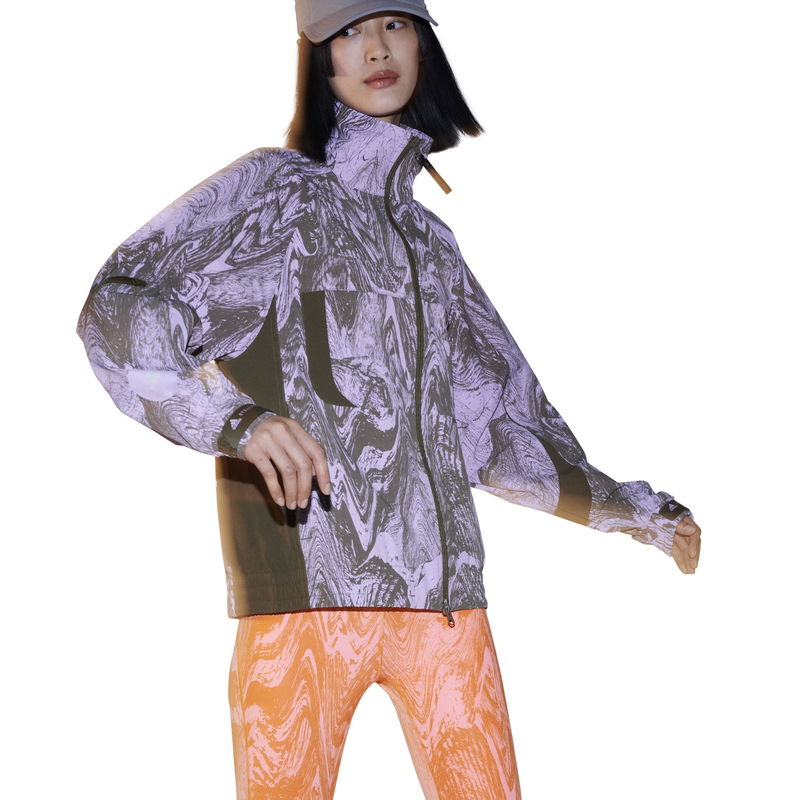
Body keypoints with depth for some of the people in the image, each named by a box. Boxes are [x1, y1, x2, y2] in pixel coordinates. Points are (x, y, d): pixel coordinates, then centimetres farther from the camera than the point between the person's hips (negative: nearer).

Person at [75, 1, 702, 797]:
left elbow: (492, 422, 29)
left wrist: (637, 510, 29)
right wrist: (236, 417, -25)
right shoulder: (275, 189, 8)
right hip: (308, 578, -4)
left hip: (442, 583, 5)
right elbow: (118, 310, -6)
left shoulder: (430, 239, 23)